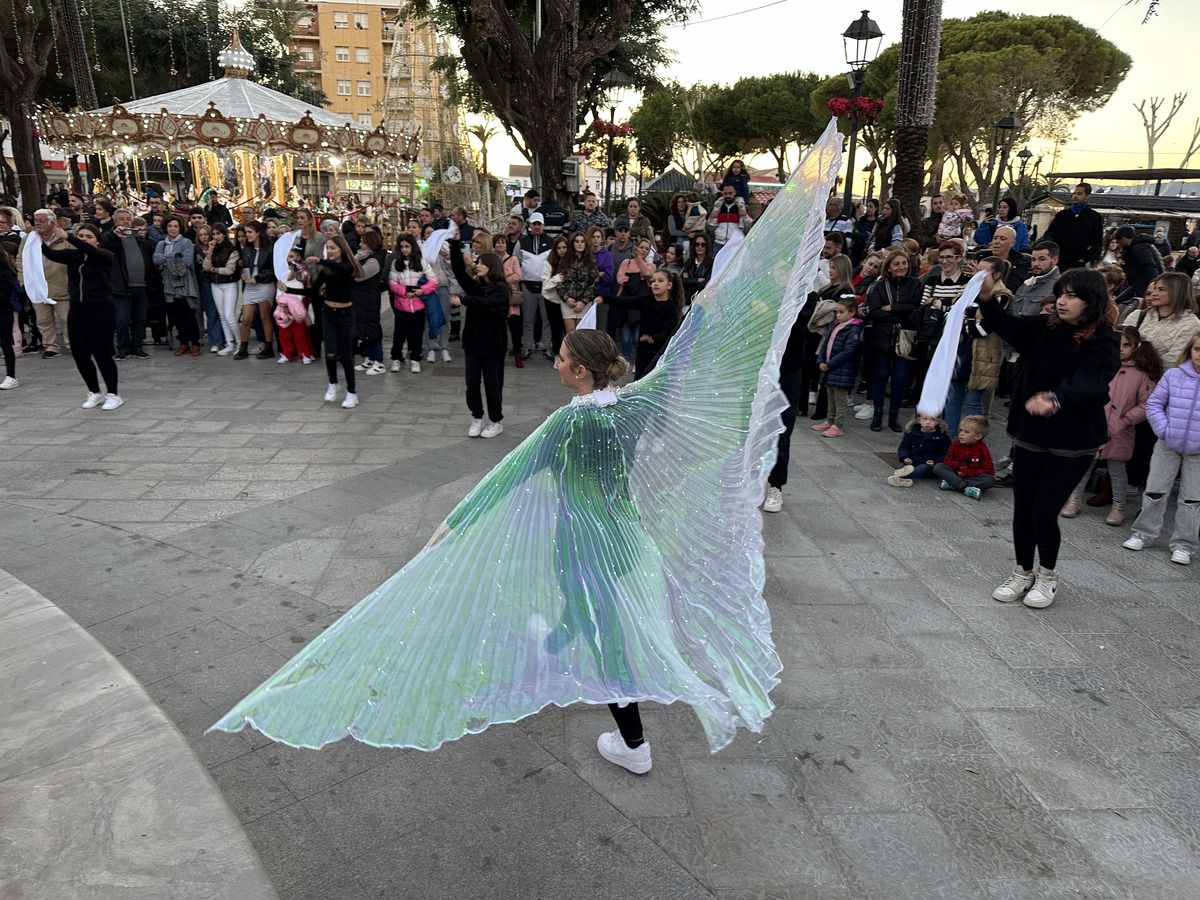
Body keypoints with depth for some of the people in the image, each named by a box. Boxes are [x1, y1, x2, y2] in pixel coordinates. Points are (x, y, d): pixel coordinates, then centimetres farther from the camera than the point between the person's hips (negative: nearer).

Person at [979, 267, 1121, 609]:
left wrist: (1055, 398, -50)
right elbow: (1008, 326, -8)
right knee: (1022, 508, 9)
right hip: (1030, 434, 4)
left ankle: (1048, 575, 24)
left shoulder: (1104, 342, -12)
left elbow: (1088, 381, -30)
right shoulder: (1044, 328, 2)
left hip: (1073, 442, -4)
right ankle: (1023, 573, 29)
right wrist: (987, 298, -27)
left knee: (1043, 513, -3)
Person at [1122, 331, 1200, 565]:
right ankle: (1144, 534, 24)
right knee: (1155, 491, 9)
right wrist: (1164, 430, -12)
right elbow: (1154, 403, -1)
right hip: (1168, 445, 1)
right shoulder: (1173, 375, -6)